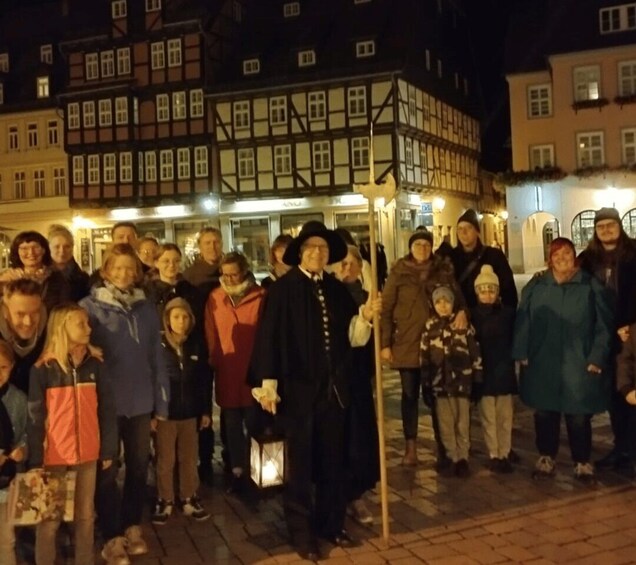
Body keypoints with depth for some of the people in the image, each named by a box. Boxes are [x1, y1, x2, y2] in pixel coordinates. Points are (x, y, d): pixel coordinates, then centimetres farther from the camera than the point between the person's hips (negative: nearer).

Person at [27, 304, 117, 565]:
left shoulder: (93, 364, 2)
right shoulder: (43, 369, -9)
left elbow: (106, 409, 5)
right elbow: (35, 417, -7)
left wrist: (108, 449, 5)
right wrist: (35, 459, -9)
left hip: (87, 453, 3)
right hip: (54, 455, -3)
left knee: (85, 515, 13)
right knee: (50, 519, 5)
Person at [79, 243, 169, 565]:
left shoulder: (146, 309, 5)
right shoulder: (90, 306, -5)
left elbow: (156, 356, 6)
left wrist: (161, 402, 6)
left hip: (141, 401, 3)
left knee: (139, 466, 14)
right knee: (107, 471, 7)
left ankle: (133, 528, 31)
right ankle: (112, 538, 19)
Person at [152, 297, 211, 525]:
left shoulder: (196, 345, 2)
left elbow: (205, 380, 6)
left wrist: (206, 410, 5)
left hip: (190, 412, 3)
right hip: (165, 413, -2)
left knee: (189, 459, 12)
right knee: (165, 460, 7)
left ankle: (189, 499, 25)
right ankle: (165, 501, 21)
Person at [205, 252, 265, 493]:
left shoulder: (260, 297, -6)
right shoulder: (214, 298, 1)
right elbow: (211, 336, 3)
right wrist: (214, 363, -1)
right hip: (226, 374, 2)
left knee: (254, 423, 8)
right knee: (232, 426, 11)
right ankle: (238, 472, 22)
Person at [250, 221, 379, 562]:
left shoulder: (337, 290, 7)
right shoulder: (283, 290, -8)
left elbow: (352, 338, 7)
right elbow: (269, 337, -13)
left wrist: (364, 316, -12)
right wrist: (268, 384, -17)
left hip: (333, 388, 5)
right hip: (298, 388, -5)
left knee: (332, 460, 14)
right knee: (301, 463, 6)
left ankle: (331, 523, 29)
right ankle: (302, 532, 19)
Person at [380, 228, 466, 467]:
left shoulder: (443, 270, 5)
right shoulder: (398, 273, 0)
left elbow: (457, 294, 5)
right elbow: (386, 309, 0)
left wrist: (462, 310, -20)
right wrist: (385, 344, -5)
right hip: (406, 344, 0)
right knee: (410, 395, 8)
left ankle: (442, 446, 13)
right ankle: (411, 447, 17)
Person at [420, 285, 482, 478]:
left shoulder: (464, 325, -1)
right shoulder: (430, 327, 4)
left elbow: (475, 353, 1)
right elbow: (424, 357, 7)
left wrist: (478, 379, -1)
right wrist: (426, 383, 6)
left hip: (462, 381, -1)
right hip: (440, 382, 2)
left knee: (463, 423, 6)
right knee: (446, 424, 6)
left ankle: (463, 457, 17)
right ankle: (454, 458, 19)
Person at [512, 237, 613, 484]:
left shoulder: (591, 286, -1)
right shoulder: (535, 286, 6)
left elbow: (603, 325, -1)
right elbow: (523, 322, 6)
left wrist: (597, 358, -7)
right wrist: (522, 353, 0)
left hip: (578, 364, -2)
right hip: (542, 364, 2)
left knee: (578, 416, 4)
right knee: (544, 413, 12)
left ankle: (582, 462, 22)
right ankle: (546, 457, 29)